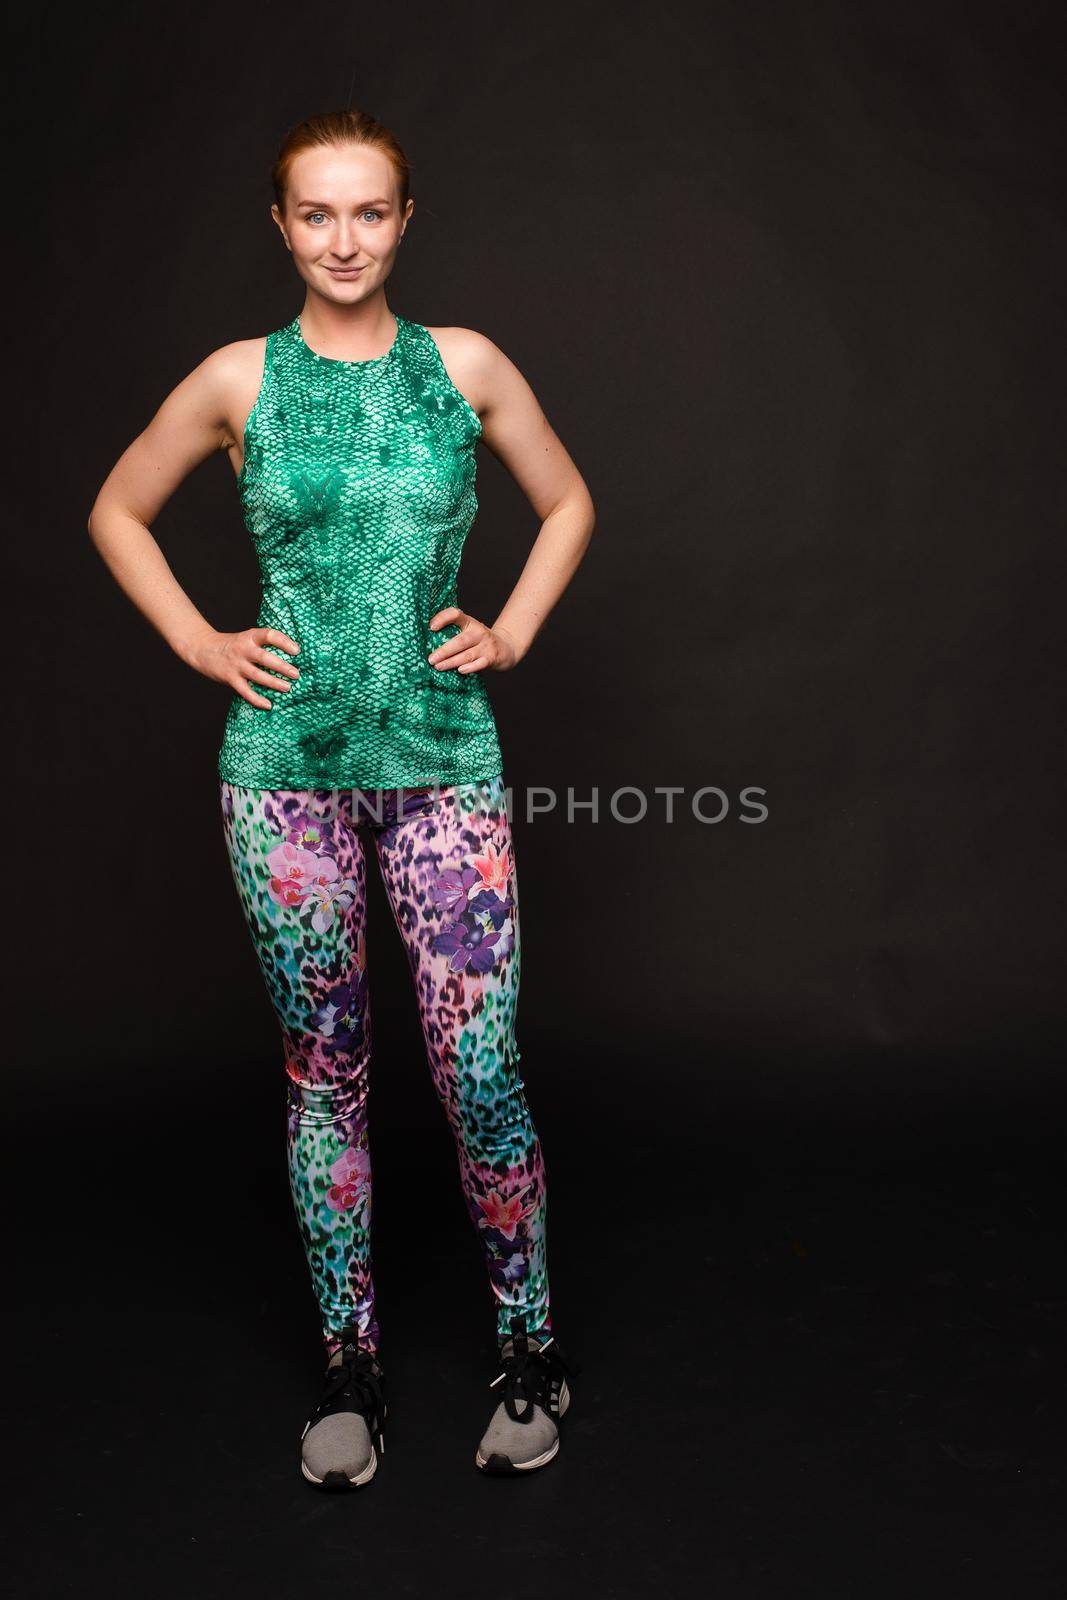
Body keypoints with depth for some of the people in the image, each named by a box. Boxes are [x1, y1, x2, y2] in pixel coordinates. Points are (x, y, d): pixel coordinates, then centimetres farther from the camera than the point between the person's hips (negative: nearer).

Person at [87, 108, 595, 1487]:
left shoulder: (465, 366, 4)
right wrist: (199, 645, 5)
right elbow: (117, 512, 16)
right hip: (285, 764, 1)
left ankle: (529, 1346, 19)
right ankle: (348, 1363, 24)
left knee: (479, 1071, -3)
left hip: (443, 757, 0)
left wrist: (511, 633, 6)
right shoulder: (238, 380, 3)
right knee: (322, 1071, 9)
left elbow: (567, 504, 18)